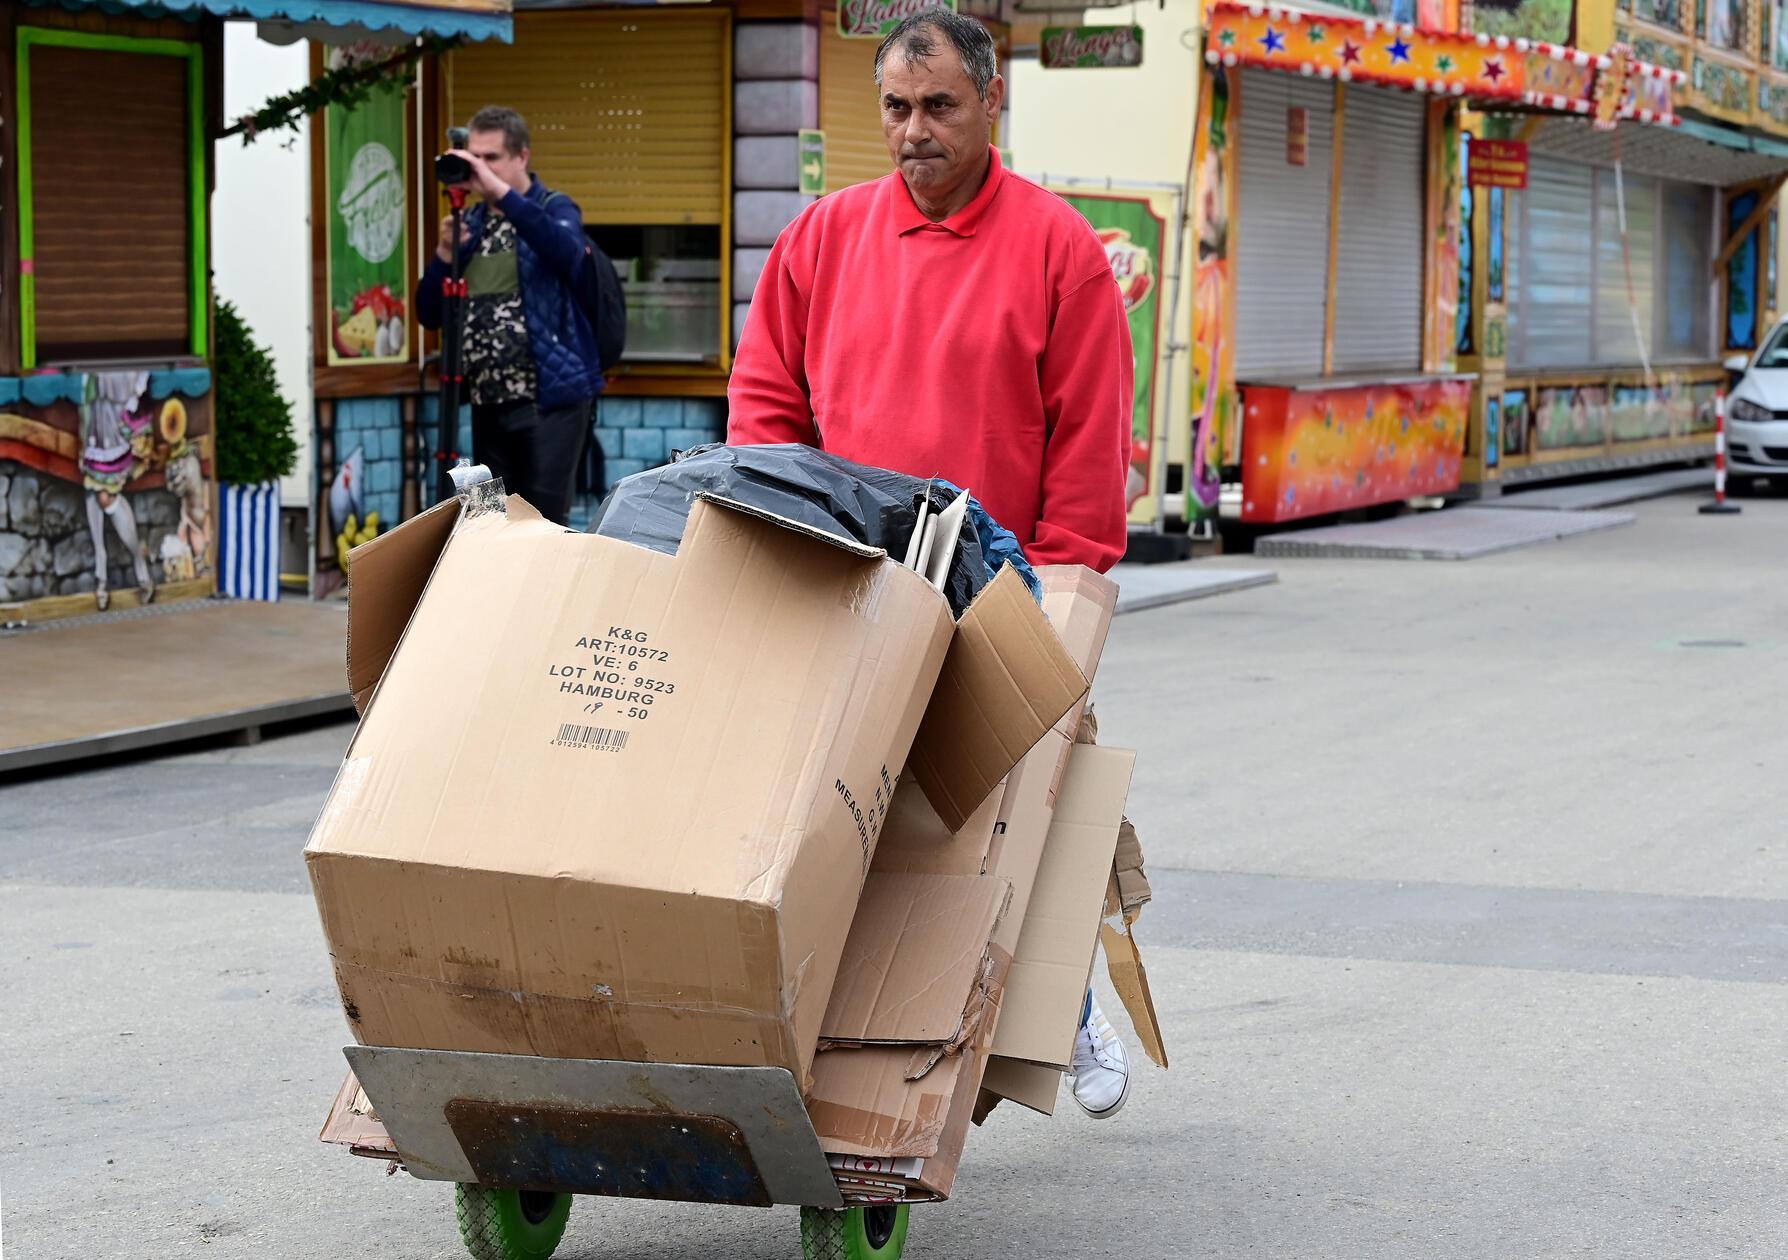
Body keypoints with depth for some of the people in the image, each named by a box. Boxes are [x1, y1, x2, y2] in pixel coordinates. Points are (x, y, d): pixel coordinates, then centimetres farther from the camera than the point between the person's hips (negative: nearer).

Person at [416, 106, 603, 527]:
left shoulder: (554, 209, 0)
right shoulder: (471, 223, 14)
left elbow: (568, 252, -26)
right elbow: (429, 314, 10)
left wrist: (502, 192, -30)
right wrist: (446, 253, -7)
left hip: (551, 397, -6)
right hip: (489, 402, 6)